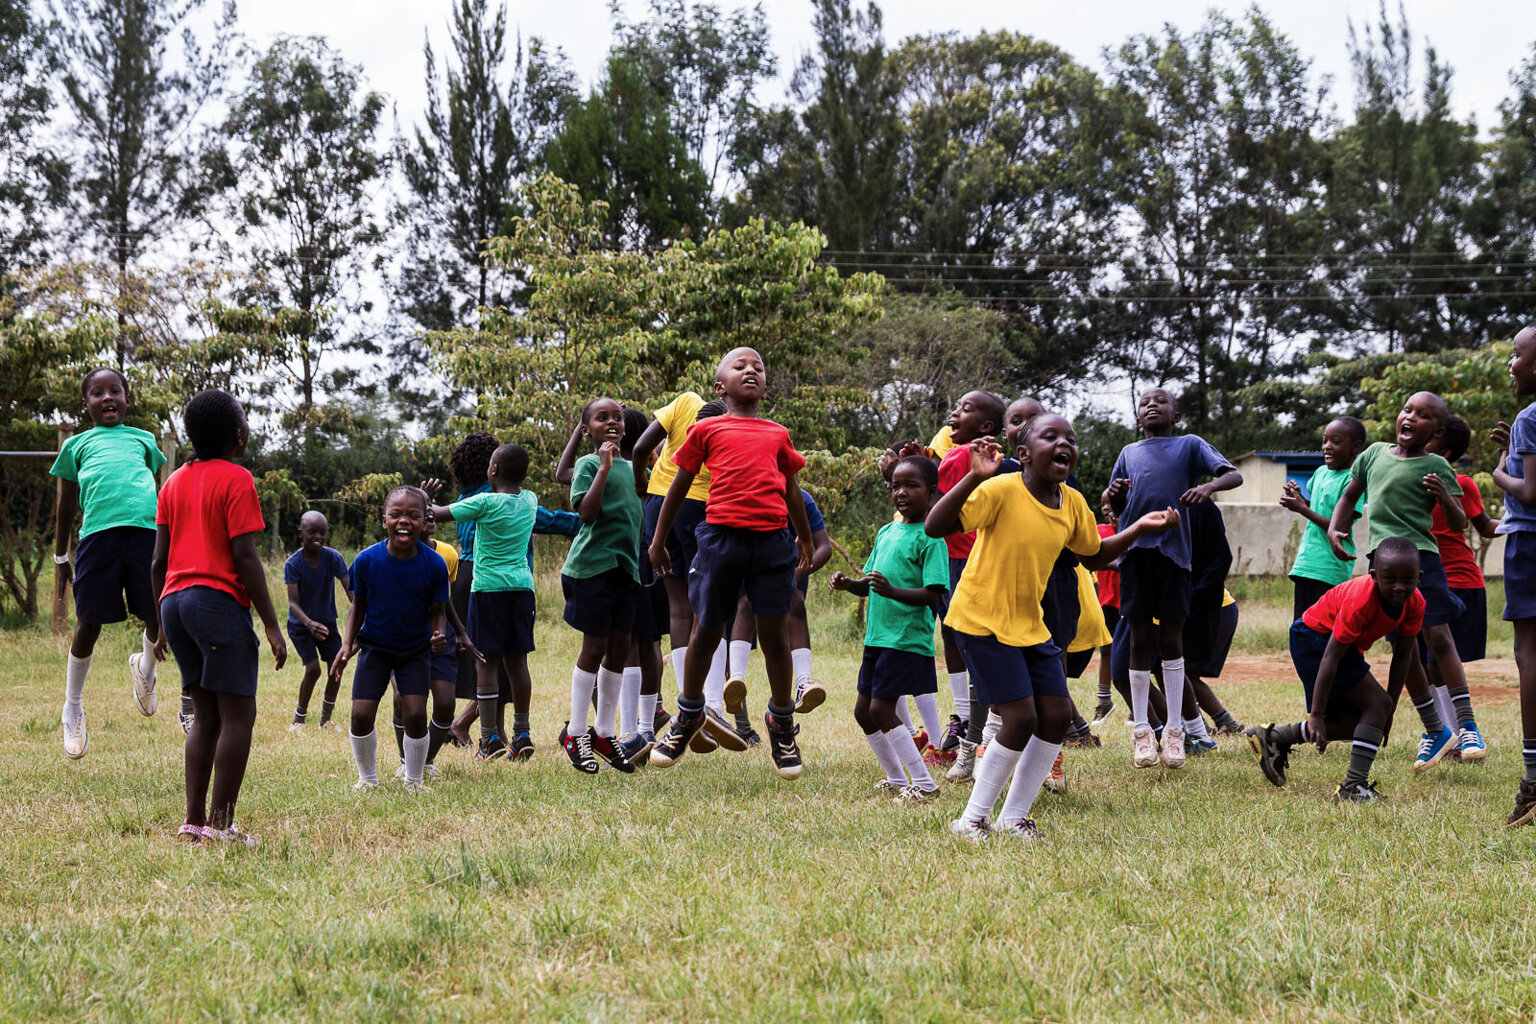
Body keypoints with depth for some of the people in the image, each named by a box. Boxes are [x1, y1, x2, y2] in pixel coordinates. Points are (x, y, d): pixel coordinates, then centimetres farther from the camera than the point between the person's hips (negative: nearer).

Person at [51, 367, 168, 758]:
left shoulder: (142, 439, 27)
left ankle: (145, 669, 34)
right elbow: (67, 506, 25)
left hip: (148, 530, 2)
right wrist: (60, 557, 24)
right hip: (98, 532, -1)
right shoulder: (77, 444, 23)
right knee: (89, 624, 0)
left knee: (158, 619, -1)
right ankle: (73, 707, 19)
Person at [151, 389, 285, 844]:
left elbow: (158, 560, 15)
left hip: (175, 600, 8)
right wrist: (272, 625, -10)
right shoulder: (236, 479, -5)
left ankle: (194, 821, 6)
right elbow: (244, 557, -12)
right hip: (219, 599, -8)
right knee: (237, 714, -4)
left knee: (206, 715, 12)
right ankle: (220, 823, -10)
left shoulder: (174, 482, 16)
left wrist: (163, 624, 22)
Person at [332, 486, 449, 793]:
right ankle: (367, 777, 18)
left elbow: (438, 612, -6)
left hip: (416, 649, 0)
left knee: (415, 714, -11)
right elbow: (357, 606, -1)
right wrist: (347, 645, -11)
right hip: (375, 646, 0)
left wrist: (439, 635, -27)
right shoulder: (366, 561, -16)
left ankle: (414, 780, 12)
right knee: (361, 714, -8)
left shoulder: (434, 564, -16)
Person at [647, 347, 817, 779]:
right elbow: (679, 485, 15)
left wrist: (806, 541, 31)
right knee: (707, 630, 6)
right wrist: (658, 541, 15)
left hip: (772, 540, 2)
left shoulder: (778, 435, 17)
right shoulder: (707, 430, 10)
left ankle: (782, 722, 17)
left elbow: (792, 491, 26)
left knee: (774, 632, 2)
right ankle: (688, 715, 25)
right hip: (721, 536, -1)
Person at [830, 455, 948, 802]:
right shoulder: (886, 532, 13)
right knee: (863, 711, 12)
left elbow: (933, 595, -18)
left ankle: (925, 784, -3)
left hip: (908, 640, -8)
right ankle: (897, 779, 27)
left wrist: (891, 591, -32)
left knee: (881, 710, -12)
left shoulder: (930, 538, -11)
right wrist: (848, 584, -3)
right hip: (878, 637, 8)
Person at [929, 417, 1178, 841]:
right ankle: (972, 819, 1)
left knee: (1057, 714, 1)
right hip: (981, 619, -7)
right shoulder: (1001, 490, -21)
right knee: (1021, 716, -14)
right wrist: (974, 477, -41)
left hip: (1029, 624, 8)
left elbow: (1094, 556, 18)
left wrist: (1140, 528, 6)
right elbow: (935, 528, -30)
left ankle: (1012, 818, 14)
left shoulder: (1072, 504, 1)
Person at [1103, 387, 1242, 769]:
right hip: (1135, 550, 2)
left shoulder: (1190, 445, 10)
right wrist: (1112, 494, -4)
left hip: (1173, 549, -2)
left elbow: (1234, 475, -2)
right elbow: (1116, 508, 20)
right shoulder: (1129, 452, 19)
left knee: (1171, 639, 3)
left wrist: (1208, 486, -24)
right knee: (1140, 640, 4)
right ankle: (1141, 731, 9)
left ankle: (1174, 731, 10)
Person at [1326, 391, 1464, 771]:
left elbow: (1459, 524, -4)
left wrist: (1445, 498, -24)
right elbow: (1350, 497, 25)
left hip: (1420, 557, -5)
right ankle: (1434, 731, 17)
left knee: (1437, 637, -12)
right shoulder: (1375, 453, 12)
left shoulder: (1436, 467, -2)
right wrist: (1333, 528, 8)